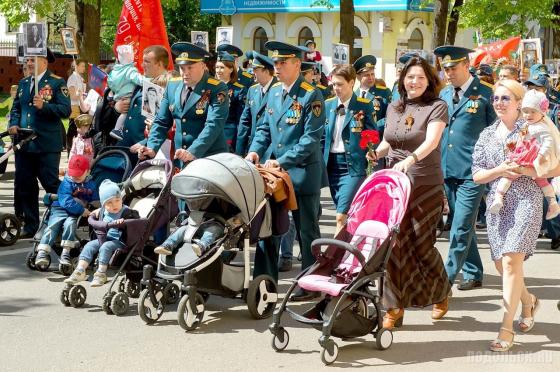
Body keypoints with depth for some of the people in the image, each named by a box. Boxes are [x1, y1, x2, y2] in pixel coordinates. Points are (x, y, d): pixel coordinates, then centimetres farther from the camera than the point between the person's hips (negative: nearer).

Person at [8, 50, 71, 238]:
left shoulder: (57, 82, -3)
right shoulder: (23, 83, 16)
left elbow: (65, 110, -11)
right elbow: (16, 108, 20)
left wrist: (44, 106, -23)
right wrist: (13, 124, 1)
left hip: (47, 146, -6)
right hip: (24, 144, 6)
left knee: (51, 184, -2)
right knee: (24, 187, 8)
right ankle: (30, 226, 16)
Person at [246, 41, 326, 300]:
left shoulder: (311, 96, -12)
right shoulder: (274, 92, 9)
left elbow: (311, 138, -18)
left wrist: (283, 161, -23)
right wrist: (255, 151, -4)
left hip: (303, 173, -7)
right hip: (275, 171, 7)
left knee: (307, 230, 4)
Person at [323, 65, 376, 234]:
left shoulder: (364, 106, -4)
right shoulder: (328, 105, 9)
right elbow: (322, 137, 15)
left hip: (354, 165, -5)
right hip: (332, 164, 5)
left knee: (342, 217, -15)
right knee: (345, 217, 11)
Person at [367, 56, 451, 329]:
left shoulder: (436, 107, -5)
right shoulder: (393, 108, 11)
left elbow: (431, 141, -20)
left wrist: (409, 159, -36)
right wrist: (377, 152, -1)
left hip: (426, 186, -4)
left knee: (421, 244, 1)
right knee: (394, 244, -3)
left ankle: (441, 293, 29)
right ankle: (394, 308, 2)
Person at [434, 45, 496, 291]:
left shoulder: (485, 94, -5)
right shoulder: (444, 95, 13)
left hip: (472, 172, -7)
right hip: (448, 170, 7)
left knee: (461, 228, -9)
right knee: (463, 225, 14)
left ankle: (446, 277, -8)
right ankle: (473, 274, 24)